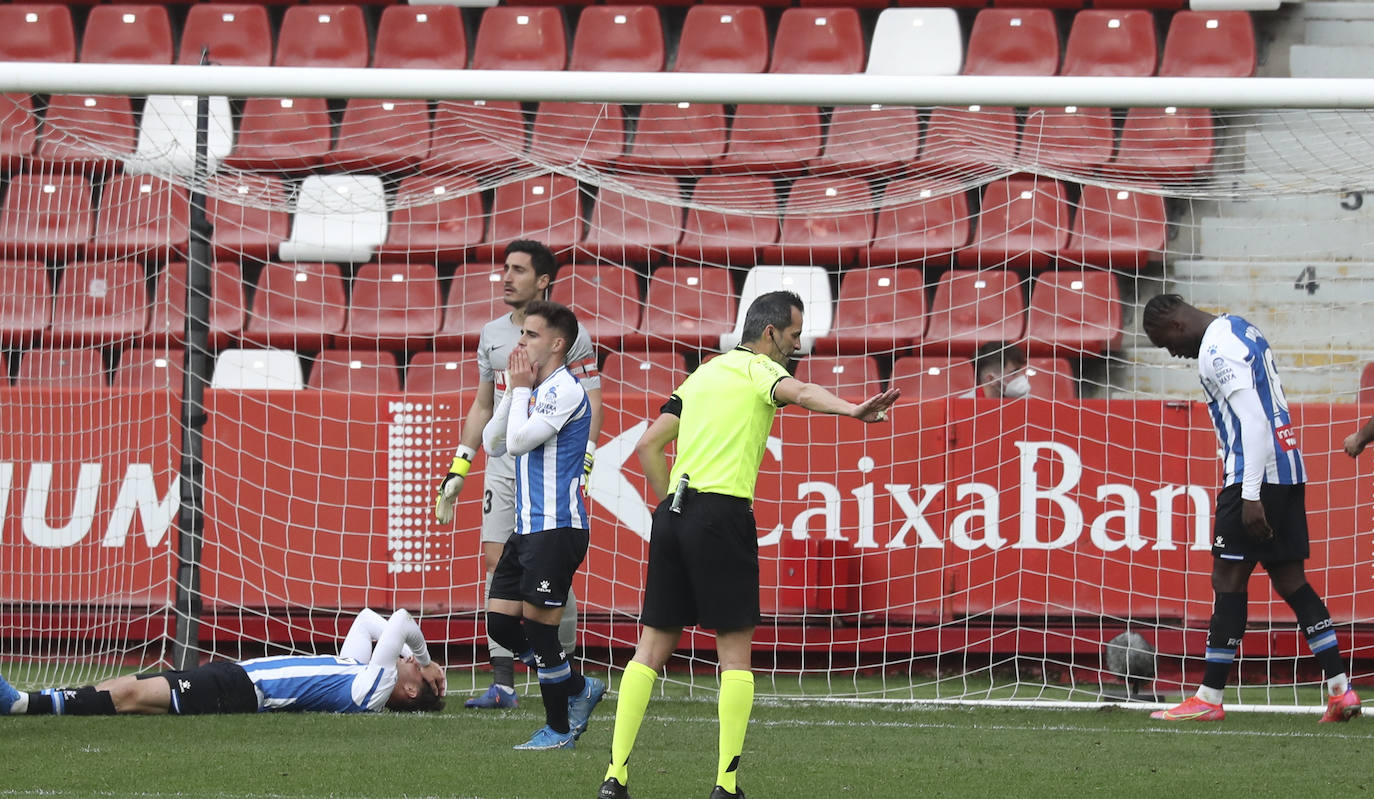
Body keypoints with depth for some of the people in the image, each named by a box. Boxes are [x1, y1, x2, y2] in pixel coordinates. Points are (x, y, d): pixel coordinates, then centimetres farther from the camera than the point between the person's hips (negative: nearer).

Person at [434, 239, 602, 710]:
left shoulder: (570, 335, -3)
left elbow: (591, 404, -5)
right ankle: (502, 684, -3)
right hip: (503, 465, 5)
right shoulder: (492, 335, 14)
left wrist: (581, 466, -16)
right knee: (497, 563, -3)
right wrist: (458, 470, 16)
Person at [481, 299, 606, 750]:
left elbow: (518, 440, -18)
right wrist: (514, 391, 6)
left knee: (539, 627, -8)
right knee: (501, 623, 7)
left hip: (556, 527, -10)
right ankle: (579, 688, 19)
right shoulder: (538, 389, 17)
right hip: (528, 527, 10)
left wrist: (521, 389, -6)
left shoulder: (564, 390, -12)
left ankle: (559, 728, 3)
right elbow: (493, 444, 15)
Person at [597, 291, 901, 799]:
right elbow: (798, 391, -23)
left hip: (673, 512, 7)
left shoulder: (703, 375, 22)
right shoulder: (760, 370, 1)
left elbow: (648, 444, 19)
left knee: (652, 649, 7)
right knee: (735, 656, -2)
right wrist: (852, 410, -40)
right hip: (723, 515, -7)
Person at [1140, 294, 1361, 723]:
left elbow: (1253, 422, -21)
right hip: (1289, 471, 10)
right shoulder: (1243, 330, 18)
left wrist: (1251, 496, -23)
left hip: (1256, 476, -10)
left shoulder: (1217, 350, -14)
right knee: (1291, 579, 9)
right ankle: (1341, 691, 4)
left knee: (1228, 580, -5)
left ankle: (1208, 700, -2)